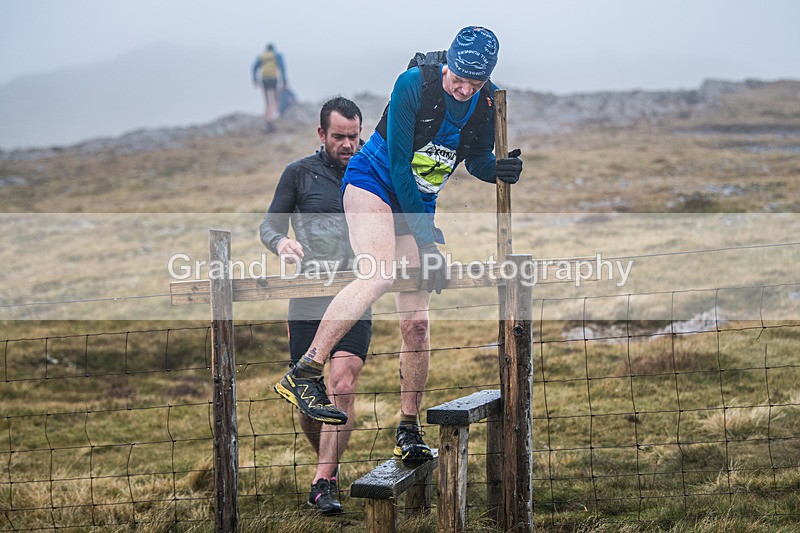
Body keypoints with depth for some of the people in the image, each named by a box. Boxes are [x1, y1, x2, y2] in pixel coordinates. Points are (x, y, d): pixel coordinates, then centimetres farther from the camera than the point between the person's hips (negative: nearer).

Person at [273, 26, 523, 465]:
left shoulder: (489, 102, -6)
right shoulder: (414, 83, -21)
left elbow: (476, 160, 8)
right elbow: (399, 164, -20)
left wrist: (498, 169, -17)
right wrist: (426, 238, -21)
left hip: (420, 202, 5)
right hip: (373, 181, -5)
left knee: (416, 322, -2)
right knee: (381, 272, -34)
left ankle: (408, 431, 8)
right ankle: (303, 374, -35)